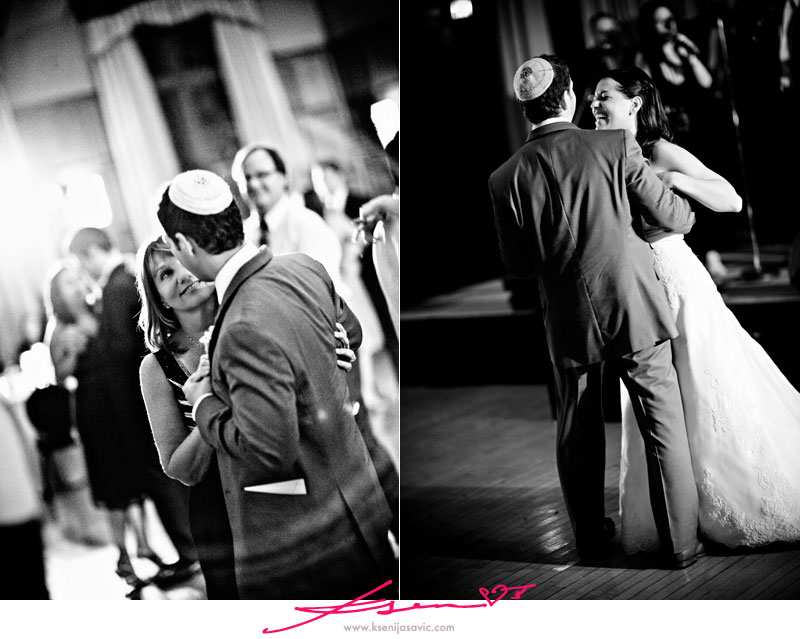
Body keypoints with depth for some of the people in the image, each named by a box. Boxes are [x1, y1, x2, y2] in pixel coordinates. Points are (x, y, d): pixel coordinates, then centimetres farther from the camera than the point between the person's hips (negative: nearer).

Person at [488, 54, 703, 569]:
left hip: (568, 322, 2)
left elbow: (518, 265, 2)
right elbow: (670, 216, -3)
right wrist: (690, 214, 20)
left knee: (578, 432, 18)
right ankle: (681, 543, 14)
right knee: (664, 426, 8)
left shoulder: (506, 178, -7)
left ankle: (590, 535, 31)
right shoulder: (616, 147, -12)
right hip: (635, 308, -2)